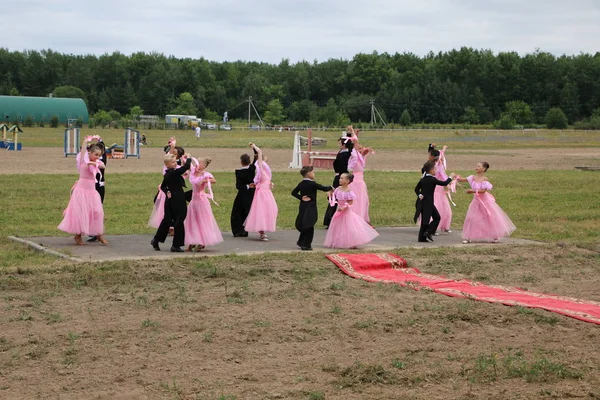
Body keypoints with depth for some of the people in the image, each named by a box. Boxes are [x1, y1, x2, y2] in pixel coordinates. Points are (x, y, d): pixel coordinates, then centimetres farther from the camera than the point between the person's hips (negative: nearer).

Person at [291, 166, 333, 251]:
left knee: (304, 225, 19)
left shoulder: (301, 184, 6)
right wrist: (331, 188, 5)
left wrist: (301, 198, 0)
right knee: (309, 226, 1)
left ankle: (301, 242, 24)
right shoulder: (312, 184, -15)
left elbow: (293, 193, 7)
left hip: (302, 207, 7)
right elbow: (324, 188, -13)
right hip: (311, 208, -7)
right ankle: (306, 245, 2)